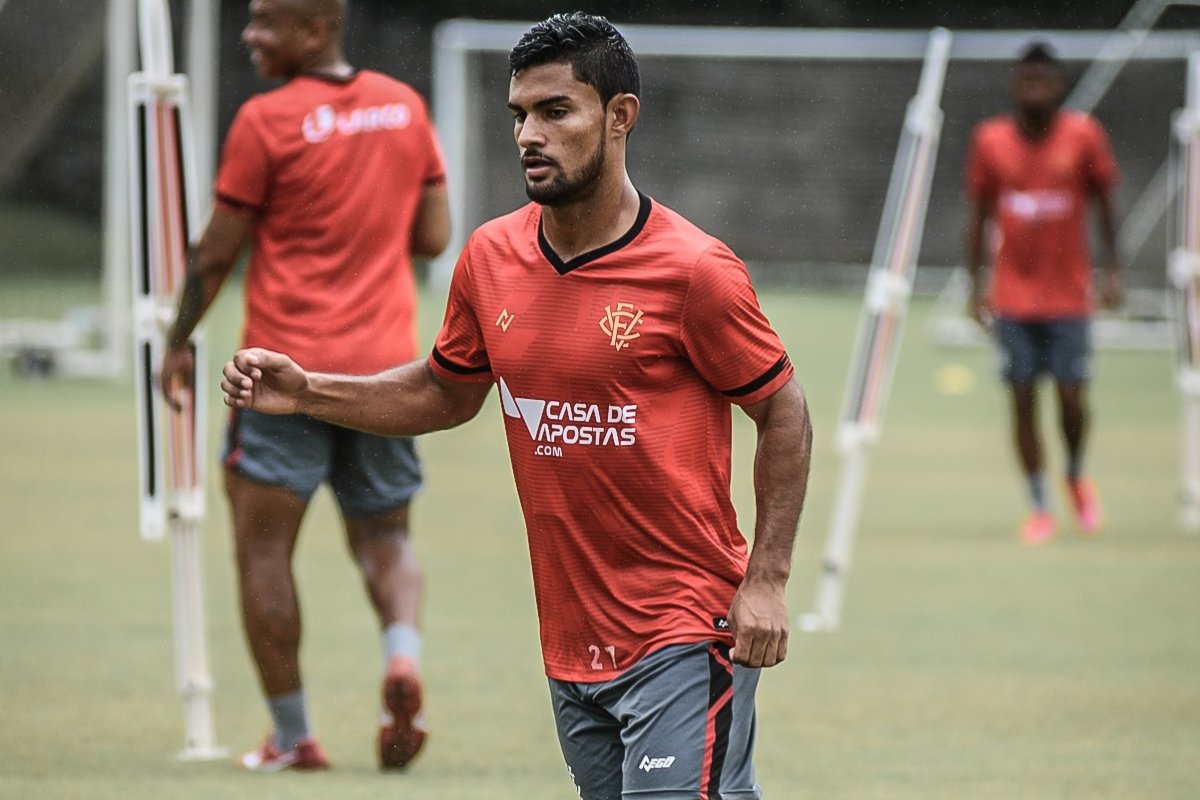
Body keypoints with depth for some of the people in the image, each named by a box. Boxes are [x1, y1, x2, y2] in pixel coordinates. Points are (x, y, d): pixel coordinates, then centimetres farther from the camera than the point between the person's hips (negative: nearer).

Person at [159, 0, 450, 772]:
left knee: (264, 548, 4)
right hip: (386, 361, 5)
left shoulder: (266, 121, -10)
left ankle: (293, 736, 2)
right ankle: (404, 652, -12)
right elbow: (433, 236, 9)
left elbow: (217, 254, -4)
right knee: (384, 535, 17)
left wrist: (180, 342, 9)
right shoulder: (405, 106, 6)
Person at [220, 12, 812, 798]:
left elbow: (785, 414, -4)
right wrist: (306, 392, 7)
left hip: (684, 639, -6)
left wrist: (767, 580, -10)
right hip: (573, 644, 6)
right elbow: (445, 393, 20)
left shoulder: (693, 269, -12)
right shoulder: (491, 257, 4)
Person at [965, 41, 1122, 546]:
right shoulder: (989, 141, 0)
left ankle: (1077, 476, 25)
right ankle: (1040, 508, 9)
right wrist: (975, 286, 4)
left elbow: (1105, 205, 5)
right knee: (1022, 400, -1)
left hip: (1069, 295, -1)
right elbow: (978, 216, 7)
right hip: (1013, 299, 1)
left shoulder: (1083, 136, -3)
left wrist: (1113, 271, -1)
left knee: (1071, 398, -5)